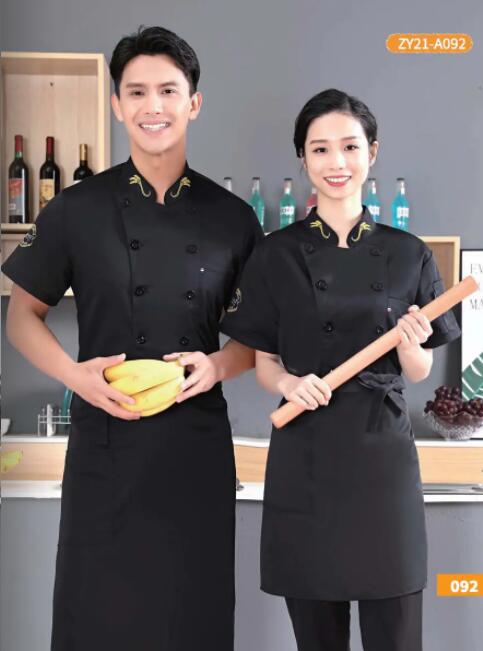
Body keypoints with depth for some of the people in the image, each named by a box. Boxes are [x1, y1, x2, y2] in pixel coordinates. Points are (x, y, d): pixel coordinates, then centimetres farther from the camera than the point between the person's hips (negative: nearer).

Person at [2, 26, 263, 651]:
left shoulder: (231, 217, 2)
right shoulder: (77, 210, -1)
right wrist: (75, 374, -12)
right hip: (105, 441, -1)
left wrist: (218, 365, -10)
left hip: (198, 443, 1)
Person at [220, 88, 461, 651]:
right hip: (304, 461, 0)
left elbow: (418, 372, 6)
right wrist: (287, 383, -16)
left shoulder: (408, 256, 3)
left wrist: (411, 343, -15)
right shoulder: (275, 256, 0)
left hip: (384, 456, 1)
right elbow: (262, 364, 5)